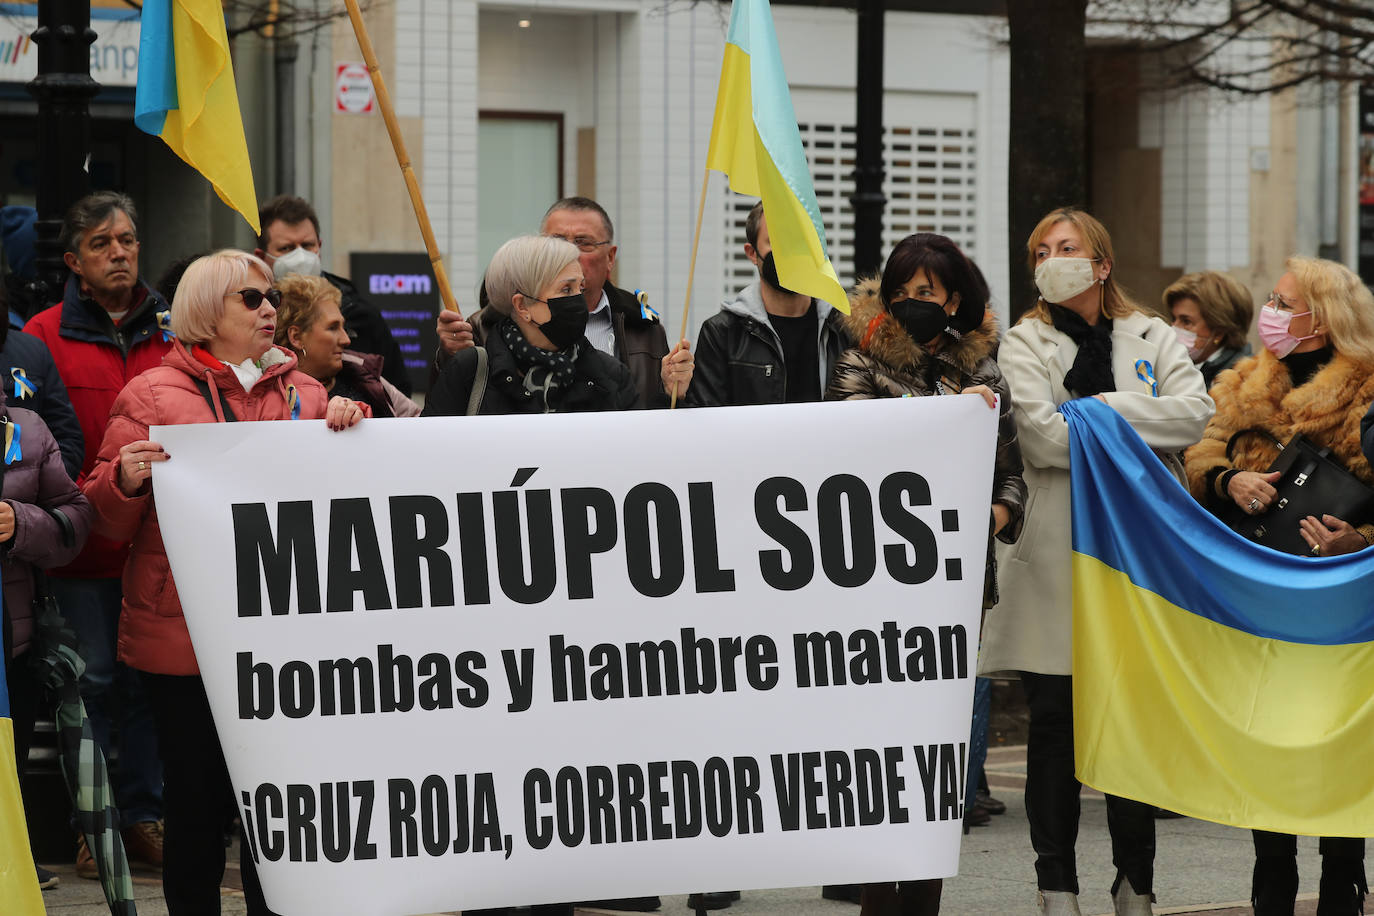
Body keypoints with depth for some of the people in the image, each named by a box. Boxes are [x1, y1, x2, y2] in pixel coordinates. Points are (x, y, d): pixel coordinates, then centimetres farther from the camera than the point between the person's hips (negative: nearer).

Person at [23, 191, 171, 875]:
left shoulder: (171, 329, 10)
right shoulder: (45, 336, 0)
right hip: (85, 542, -3)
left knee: (148, 681, 7)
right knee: (95, 681, 1)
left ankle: (143, 818, 15)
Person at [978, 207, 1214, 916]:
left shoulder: (1152, 339, 12)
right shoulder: (1026, 344, 5)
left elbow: (1195, 412, -6)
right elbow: (1042, 434, -12)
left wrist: (1105, 407, -12)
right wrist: (1141, 428, -8)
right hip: (1057, 558, -2)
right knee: (1055, 724, 0)